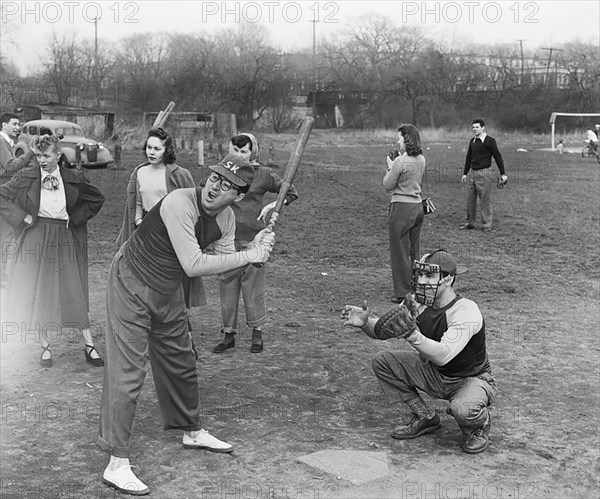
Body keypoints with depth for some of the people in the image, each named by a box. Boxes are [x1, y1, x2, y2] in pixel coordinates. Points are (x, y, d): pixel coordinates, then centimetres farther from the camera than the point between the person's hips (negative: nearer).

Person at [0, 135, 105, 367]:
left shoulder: (73, 178, -1)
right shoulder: (26, 177, -5)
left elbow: (97, 199, 11)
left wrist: (76, 217, 2)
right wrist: (22, 217, -7)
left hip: (64, 241, 0)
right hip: (36, 240, 0)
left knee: (75, 293, 1)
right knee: (38, 294, 5)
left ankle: (89, 345, 9)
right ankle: (45, 346, 19)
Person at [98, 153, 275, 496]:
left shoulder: (226, 218, -4)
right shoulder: (180, 203, -30)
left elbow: (223, 268, 0)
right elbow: (193, 265, -34)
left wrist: (256, 250, -17)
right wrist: (248, 255, -28)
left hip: (169, 293, 8)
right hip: (132, 284, -8)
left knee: (182, 364, 19)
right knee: (128, 373, -9)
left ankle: (192, 432, 41)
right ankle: (117, 465, -2)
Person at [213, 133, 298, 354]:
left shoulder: (263, 174, 0)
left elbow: (291, 193, 8)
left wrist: (270, 207, -2)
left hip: (253, 238, -3)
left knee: (253, 286, 2)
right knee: (227, 286, 5)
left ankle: (257, 333, 16)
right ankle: (228, 334, 16)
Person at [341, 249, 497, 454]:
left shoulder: (466, 311, -29)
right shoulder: (417, 302, -10)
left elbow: (444, 355, -42)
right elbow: (383, 329, -9)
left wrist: (412, 334, -56)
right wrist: (365, 322, -31)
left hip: (471, 379, -6)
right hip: (434, 373, 7)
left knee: (462, 410, -39)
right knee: (383, 362, -8)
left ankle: (480, 423, 2)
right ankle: (425, 417, 7)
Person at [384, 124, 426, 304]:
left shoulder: (400, 162, -17)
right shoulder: (421, 159, 6)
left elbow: (388, 186, -9)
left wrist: (390, 167, 4)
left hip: (401, 207, -8)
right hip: (418, 206, 8)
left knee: (400, 251, 2)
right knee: (414, 250, 16)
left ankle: (404, 293, 6)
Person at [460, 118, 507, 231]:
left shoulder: (489, 141, -7)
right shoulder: (472, 141, 13)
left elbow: (498, 157, -5)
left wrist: (503, 173, -5)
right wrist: (465, 173, 18)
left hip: (484, 173, -7)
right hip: (474, 173, 7)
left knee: (485, 199, -2)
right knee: (470, 199, 10)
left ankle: (487, 225, 5)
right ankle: (470, 222, 19)